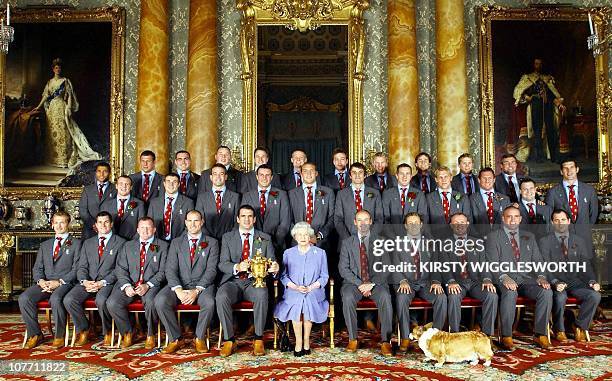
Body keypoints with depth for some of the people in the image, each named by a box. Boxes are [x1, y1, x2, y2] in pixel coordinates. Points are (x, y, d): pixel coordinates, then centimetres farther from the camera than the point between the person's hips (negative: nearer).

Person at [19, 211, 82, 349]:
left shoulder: (76, 243, 8)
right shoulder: (45, 245, 24)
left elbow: (76, 269, -1)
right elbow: (37, 268, 17)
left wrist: (59, 282, -14)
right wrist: (41, 281, -5)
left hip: (64, 283, -5)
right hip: (44, 283, 5)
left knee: (56, 299, -36)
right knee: (24, 298, -23)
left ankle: (60, 335, -17)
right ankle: (35, 334, -7)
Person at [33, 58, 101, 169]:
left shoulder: (65, 81, 2)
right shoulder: (50, 82, 15)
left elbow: (69, 95, -3)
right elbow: (45, 95, 16)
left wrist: (69, 108, -11)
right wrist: (38, 106, 10)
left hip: (62, 108, -5)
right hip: (52, 109, 5)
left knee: (62, 132, -9)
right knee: (52, 132, 4)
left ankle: (64, 159, -9)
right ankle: (54, 158, 10)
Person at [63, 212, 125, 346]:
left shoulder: (120, 243, 5)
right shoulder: (88, 243, 20)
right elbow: (82, 267, 13)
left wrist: (102, 282, -16)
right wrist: (84, 281, -8)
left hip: (108, 283, -4)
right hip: (88, 282, 4)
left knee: (101, 300, -35)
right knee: (68, 300, -22)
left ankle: (107, 332, -8)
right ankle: (83, 330, 0)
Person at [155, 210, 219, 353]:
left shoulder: (212, 243, 7)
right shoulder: (176, 242, 13)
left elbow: (211, 270, -3)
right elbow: (170, 269, 2)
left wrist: (197, 290, -17)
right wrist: (178, 290, -16)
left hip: (202, 285, -2)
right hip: (179, 285, 2)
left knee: (209, 302, -34)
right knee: (160, 301, -27)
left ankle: (200, 338, -9)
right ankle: (176, 339, -9)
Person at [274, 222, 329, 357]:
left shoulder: (320, 253, 12)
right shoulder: (288, 253, 14)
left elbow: (324, 276, 7)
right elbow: (283, 276, 7)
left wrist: (311, 287, -10)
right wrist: (296, 287, -11)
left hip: (314, 291, -1)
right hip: (293, 292, 1)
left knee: (308, 300, -32)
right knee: (296, 304, -31)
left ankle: (306, 341, -18)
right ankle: (299, 341, -20)